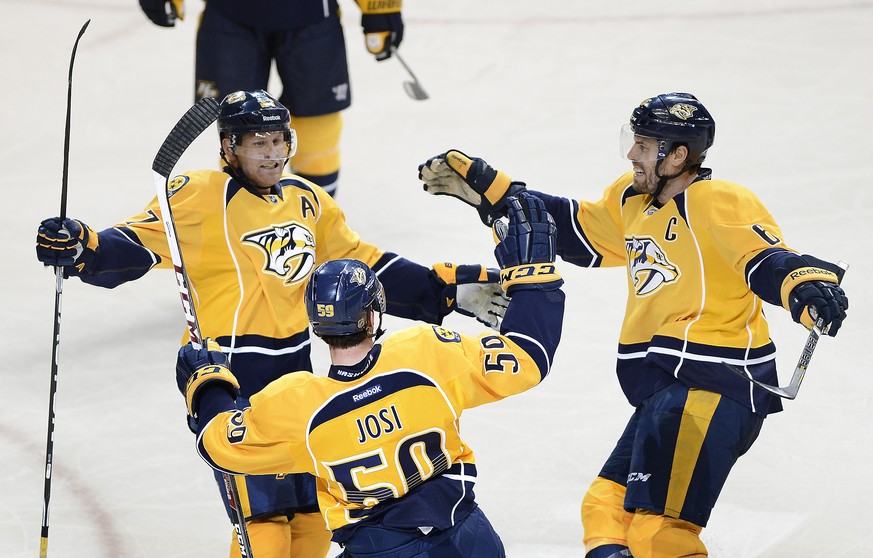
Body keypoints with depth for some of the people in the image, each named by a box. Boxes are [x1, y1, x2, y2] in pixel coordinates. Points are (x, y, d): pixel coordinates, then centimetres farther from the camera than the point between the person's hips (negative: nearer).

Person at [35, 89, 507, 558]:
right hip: (231, 379, -7)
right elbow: (137, 243, -17)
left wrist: (452, 290, 15)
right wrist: (78, 247, -37)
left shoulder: (308, 201, 13)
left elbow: (362, 268, 18)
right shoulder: (201, 196, -9)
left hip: (296, 370, 7)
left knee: (313, 513, 14)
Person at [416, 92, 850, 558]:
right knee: (605, 511, 21)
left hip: (710, 390, -10)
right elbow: (572, 228, 28)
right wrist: (484, 188, 27)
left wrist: (809, 288, -47)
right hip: (664, 392, 10)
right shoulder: (632, 201, 15)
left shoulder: (716, 203, -12)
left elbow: (766, 260, -24)